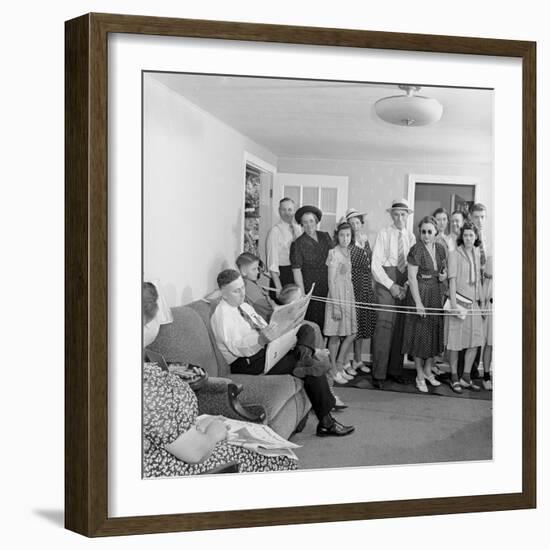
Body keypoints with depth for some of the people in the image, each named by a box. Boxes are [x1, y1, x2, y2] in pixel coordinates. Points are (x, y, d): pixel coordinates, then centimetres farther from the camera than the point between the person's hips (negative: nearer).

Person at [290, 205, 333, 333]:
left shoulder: (325, 237, 8)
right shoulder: (298, 243, -7)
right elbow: (296, 271, -11)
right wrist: (302, 294, -15)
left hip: (327, 289, 4)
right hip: (310, 290, -4)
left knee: (326, 323, 6)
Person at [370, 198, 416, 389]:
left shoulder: (411, 236, 11)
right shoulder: (383, 233, -1)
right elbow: (375, 265, -4)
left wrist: (406, 285, -6)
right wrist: (391, 285, -9)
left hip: (405, 284, 4)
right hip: (385, 280, -4)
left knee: (400, 326, 6)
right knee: (384, 324, -10)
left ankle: (395, 370, 16)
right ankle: (378, 373, -5)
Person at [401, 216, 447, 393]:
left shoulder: (440, 248, 4)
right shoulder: (416, 250, -14)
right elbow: (412, 277, -16)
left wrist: (444, 275, -4)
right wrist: (418, 302, -19)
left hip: (437, 294, 6)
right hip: (420, 292, -6)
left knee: (435, 331, 11)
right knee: (420, 333, 2)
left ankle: (428, 371, 27)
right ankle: (420, 376, 13)